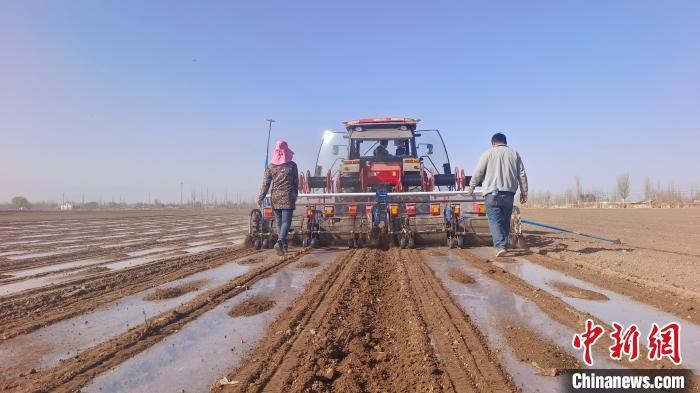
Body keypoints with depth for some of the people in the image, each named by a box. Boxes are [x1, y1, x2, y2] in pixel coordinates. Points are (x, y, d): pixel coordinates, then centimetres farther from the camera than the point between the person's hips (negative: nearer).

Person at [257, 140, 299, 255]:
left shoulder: (270, 166, 2)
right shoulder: (292, 165, -3)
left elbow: (265, 183, -1)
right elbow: (296, 183, 3)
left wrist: (260, 198, 1)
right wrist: (295, 196, 16)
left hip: (275, 196, 3)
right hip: (288, 196, -3)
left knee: (279, 222, 13)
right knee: (286, 221, -4)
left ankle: (283, 246, 21)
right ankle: (280, 241, -25)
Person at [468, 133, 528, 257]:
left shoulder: (488, 153, 4)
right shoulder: (514, 153, 14)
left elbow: (478, 172, 0)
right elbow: (522, 175, 13)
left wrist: (471, 187, 13)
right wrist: (524, 192, 18)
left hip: (492, 192, -4)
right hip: (509, 193, 4)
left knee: (495, 220, -5)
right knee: (505, 220, 13)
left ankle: (500, 246, -17)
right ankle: (504, 245, 20)